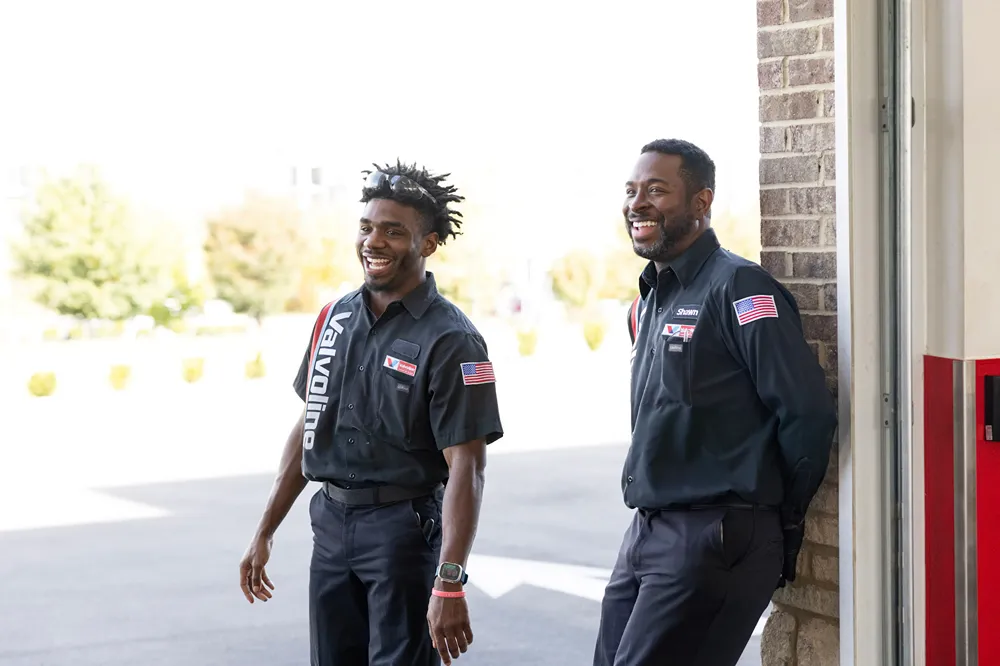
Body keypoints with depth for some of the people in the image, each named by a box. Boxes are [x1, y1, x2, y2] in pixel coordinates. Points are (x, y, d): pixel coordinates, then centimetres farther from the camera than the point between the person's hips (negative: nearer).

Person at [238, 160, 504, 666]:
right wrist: (264, 533, 14)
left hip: (405, 529, -6)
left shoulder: (450, 340, -12)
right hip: (331, 524, 6)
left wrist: (450, 584, -24)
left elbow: (465, 468, -17)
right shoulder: (334, 318, 7)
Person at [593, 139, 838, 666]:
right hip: (645, 534, 9)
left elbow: (809, 414, -16)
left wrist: (779, 520, -5)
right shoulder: (646, 303, 17)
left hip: (713, 539, -9)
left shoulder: (738, 287, -12)